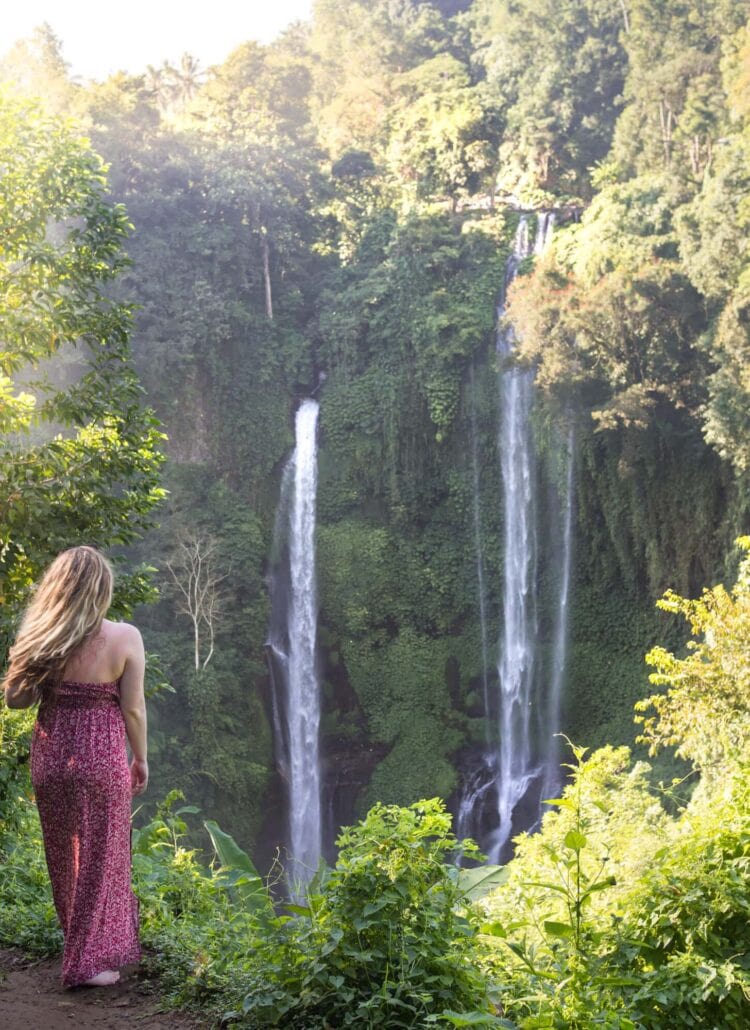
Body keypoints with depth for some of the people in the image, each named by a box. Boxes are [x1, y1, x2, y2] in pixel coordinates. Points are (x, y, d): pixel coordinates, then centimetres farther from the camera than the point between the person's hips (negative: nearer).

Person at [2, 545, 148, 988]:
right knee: (99, 857, 8)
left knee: (64, 856, 20)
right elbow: (132, 708, -9)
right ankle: (90, 960, 10)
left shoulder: (40, 637, -4)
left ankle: (81, 940, 37)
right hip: (101, 757, -3)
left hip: (50, 755, 4)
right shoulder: (125, 637, -11)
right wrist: (141, 758, 4)